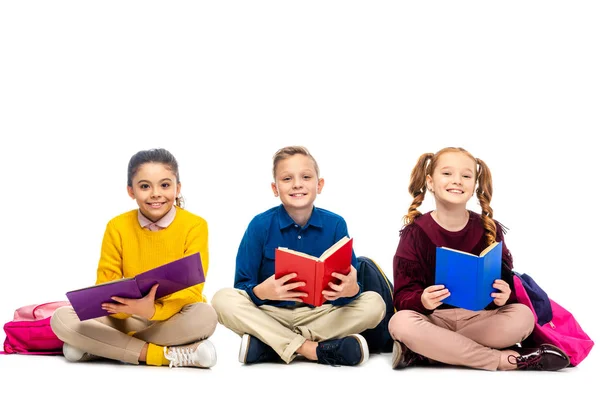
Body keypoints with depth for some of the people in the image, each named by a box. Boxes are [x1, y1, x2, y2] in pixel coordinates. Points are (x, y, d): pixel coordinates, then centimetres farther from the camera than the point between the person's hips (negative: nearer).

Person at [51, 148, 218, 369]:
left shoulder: (195, 226, -9)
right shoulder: (117, 227, -1)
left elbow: (192, 290, -16)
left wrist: (154, 311, -36)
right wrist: (126, 306, -30)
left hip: (175, 319, -2)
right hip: (127, 319, 2)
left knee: (205, 315, -37)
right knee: (62, 319, -22)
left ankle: (101, 347, -23)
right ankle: (168, 355, -27)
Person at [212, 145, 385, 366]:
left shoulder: (335, 224, -4)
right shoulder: (260, 225, -7)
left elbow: (351, 282, -6)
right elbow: (242, 285, -8)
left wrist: (351, 289, -31)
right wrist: (261, 292, -32)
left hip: (321, 315, 2)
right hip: (270, 315, -2)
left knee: (374, 304, -21)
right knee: (223, 300, -27)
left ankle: (268, 345, -24)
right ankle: (312, 349, -28)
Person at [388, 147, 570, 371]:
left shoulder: (489, 230, 3)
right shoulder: (415, 233, -3)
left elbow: (505, 281, 4)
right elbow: (403, 296, -6)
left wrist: (503, 296, -21)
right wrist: (421, 301, -30)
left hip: (479, 317, 2)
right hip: (433, 318, -2)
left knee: (523, 316, -25)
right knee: (401, 323, -35)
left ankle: (427, 351, -25)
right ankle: (505, 359, -27)